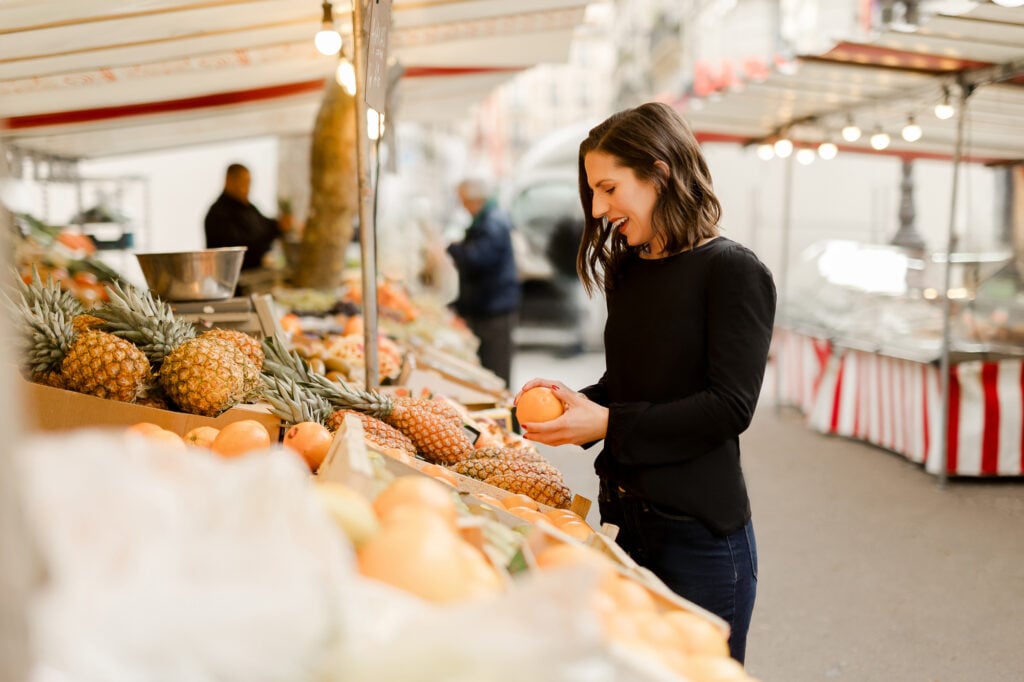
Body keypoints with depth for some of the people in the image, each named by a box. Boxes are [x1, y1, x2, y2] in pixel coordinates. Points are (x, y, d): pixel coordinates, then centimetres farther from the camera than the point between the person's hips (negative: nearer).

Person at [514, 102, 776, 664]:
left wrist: (606, 423, -20)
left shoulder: (733, 272, -12)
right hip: (624, 517, 7)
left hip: (699, 532, -7)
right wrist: (576, 401, -3)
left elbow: (730, 406, -19)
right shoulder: (627, 272, 9)